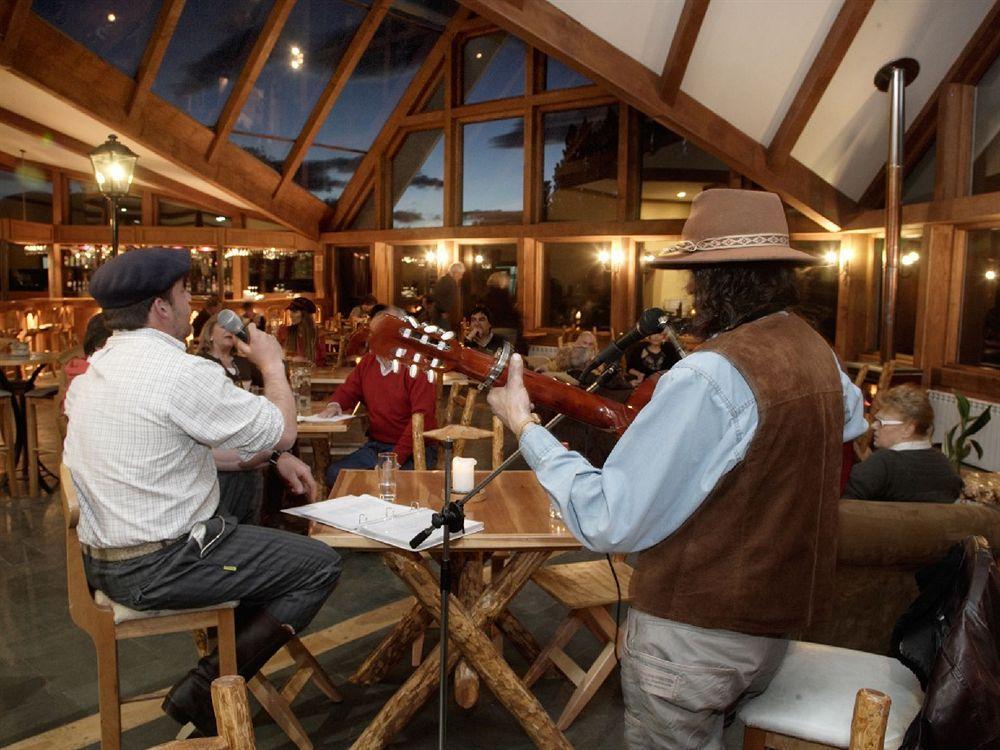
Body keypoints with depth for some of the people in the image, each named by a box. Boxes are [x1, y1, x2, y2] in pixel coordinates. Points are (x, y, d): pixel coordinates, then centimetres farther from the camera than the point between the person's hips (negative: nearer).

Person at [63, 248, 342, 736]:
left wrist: (274, 458, 7)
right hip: (156, 569, -9)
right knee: (320, 566, -1)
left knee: (257, 539, 27)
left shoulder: (97, 368, 7)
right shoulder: (181, 372, -23)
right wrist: (272, 363, 2)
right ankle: (205, 690, 3)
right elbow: (281, 430, -14)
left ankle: (224, 661, 24)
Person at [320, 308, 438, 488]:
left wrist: (396, 458, -25)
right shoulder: (368, 362, 10)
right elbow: (348, 390, 25)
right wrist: (335, 405, 0)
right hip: (375, 446, 6)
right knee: (334, 474, -13)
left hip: (414, 449, -6)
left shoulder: (417, 366, -12)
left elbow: (421, 418, -19)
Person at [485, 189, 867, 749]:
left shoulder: (707, 377, -28)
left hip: (695, 635, -8)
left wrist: (525, 426, -18)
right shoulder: (818, 351, 0)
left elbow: (606, 524, -28)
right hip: (775, 627, 8)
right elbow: (852, 419, 26)